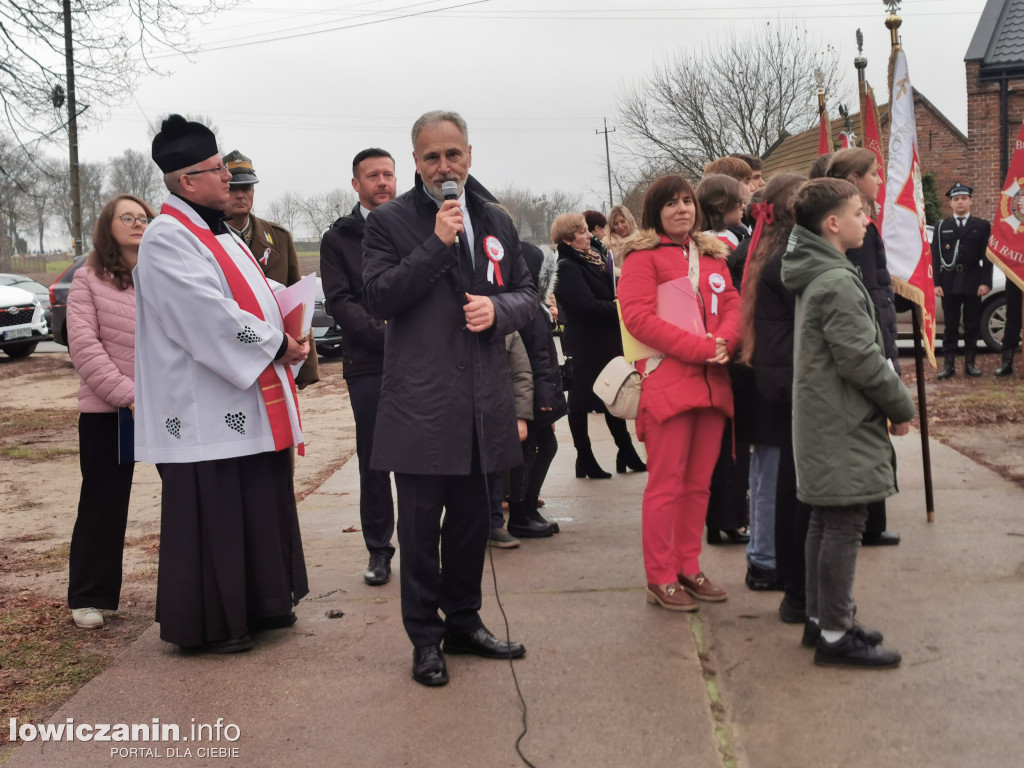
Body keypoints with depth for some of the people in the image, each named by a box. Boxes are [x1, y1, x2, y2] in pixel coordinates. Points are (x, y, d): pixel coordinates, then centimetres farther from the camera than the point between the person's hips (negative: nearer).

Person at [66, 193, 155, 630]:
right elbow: (84, 345, -6)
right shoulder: (90, 280, 2)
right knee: (103, 504, 4)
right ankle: (89, 598, 16)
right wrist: (128, 396, -15)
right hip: (107, 411, -2)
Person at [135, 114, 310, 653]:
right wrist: (276, 344, -14)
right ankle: (208, 624, 9)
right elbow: (208, 315, -22)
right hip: (205, 411, -10)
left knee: (260, 507, 15)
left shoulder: (215, 234, 17)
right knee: (210, 516, -2)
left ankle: (259, 604, 27)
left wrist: (285, 339, 2)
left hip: (250, 405, 10)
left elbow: (253, 297, 20)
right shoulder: (167, 240, -14)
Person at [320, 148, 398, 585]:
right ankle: (378, 550, 16)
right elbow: (340, 301, -2)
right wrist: (386, 335, -14)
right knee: (373, 461, 5)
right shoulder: (338, 239, 8)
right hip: (368, 365, -1)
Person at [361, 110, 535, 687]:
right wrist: (438, 242, -16)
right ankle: (426, 638, 15)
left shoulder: (497, 221, 14)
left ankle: (465, 621, 29)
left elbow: (526, 294, 16)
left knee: (473, 519, 14)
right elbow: (379, 298, -11)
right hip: (420, 400, -5)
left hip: (485, 400, 5)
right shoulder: (391, 221, -1)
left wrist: (498, 308, -7)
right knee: (421, 525, 2)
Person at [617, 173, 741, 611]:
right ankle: (661, 579, 5)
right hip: (667, 382, -6)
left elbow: (734, 304, 12)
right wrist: (699, 347, -17)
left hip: (712, 382, 6)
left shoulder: (712, 255, 18)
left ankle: (689, 569, 22)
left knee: (699, 483, 11)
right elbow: (638, 316, -12)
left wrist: (724, 341, -10)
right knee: (666, 484, -3)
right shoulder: (643, 256, -1)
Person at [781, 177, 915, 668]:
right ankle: (835, 636, 2)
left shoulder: (815, 276, 13)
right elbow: (862, 360, -20)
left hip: (822, 422, 10)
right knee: (844, 525, -4)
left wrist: (892, 400, 19)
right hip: (845, 427, -10)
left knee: (825, 522, 15)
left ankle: (820, 619, 24)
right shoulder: (839, 283, -19)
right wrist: (902, 406, -6)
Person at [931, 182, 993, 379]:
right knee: (950, 325, 3)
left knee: (972, 325, 5)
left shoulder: (982, 226, 6)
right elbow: (935, 257, 3)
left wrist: (986, 282, -8)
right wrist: (936, 283, -6)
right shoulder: (941, 227, 9)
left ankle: (970, 362, 13)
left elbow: (987, 256, 1)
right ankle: (948, 363, 7)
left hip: (973, 282, 0)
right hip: (949, 283, 0)